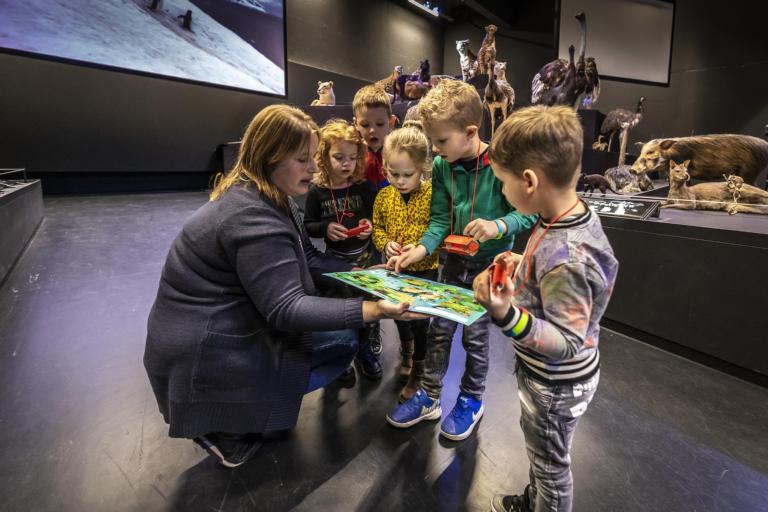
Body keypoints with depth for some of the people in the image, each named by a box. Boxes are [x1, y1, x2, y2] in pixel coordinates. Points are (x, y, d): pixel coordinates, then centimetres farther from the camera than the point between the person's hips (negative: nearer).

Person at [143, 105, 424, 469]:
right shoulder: (253, 218, -27)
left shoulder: (264, 198, 5)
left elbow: (309, 260, 7)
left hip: (220, 327, 10)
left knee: (337, 331, 16)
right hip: (204, 358, -10)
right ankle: (226, 430, 2)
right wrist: (372, 310, -34)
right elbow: (285, 310, -29)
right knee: (343, 343, -6)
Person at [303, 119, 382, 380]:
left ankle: (365, 349, 33)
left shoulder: (364, 186, -6)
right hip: (334, 259, 0)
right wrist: (325, 228, -18)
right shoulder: (317, 190, -7)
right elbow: (308, 225, 1)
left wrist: (371, 225, -17)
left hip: (365, 256, 1)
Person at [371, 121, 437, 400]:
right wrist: (385, 243, -13)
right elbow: (377, 228, 6)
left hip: (425, 269, -4)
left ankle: (418, 372, 27)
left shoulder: (432, 195, -17)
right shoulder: (384, 196, -5)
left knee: (420, 319, 5)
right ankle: (406, 350, 52)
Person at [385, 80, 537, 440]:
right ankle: (429, 397, 31)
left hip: (490, 262, -4)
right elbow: (440, 219, -4)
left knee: (475, 335, 8)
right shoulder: (441, 165, -5)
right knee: (439, 329, 11)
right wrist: (422, 249, -19)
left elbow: (529, 211, -13)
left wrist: (499, 226, -31)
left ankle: (471, 400, 34)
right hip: (455, 259, 5)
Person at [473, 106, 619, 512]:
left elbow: (566, 344, -31)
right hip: (549, 375, 9)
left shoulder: (563, 257, -37)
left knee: (550, 463, 22)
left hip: (556, 386, -9)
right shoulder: (576, 212, -8)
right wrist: (523, 267, -1)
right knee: (540, 450, 33)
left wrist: (506, 315, -44)